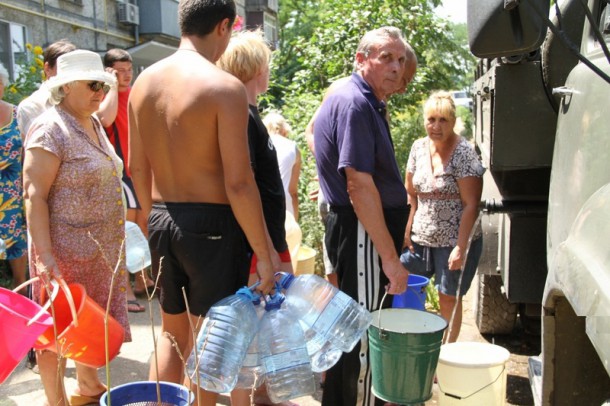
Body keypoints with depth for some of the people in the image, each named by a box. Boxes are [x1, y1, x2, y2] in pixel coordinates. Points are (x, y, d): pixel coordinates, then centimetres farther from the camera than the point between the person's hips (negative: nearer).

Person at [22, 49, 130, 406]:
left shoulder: (93, 123, 10)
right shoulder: (50, 129, -15)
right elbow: (34, 195, -19)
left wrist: (114, 239, 18)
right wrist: (44, 254, -24)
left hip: (101, 247, 8)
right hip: (64, 250, -8)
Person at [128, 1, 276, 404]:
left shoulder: (144, 81, 5)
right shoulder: (224, 86, -15)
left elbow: (136, 167, 11)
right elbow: (238, 183, -19)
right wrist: (265, 252, -11)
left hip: (161, 221, 7)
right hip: (211, 224, -6)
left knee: (172, 330, 23)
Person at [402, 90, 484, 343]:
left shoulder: (464, 154, -13)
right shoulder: (418, 148, 3)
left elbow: (471, 205, -15)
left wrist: (460, 247, -18)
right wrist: (406, 230, 2)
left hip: (454, 241, -5)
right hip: (420, 238, 5)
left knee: (449, 298, 6)